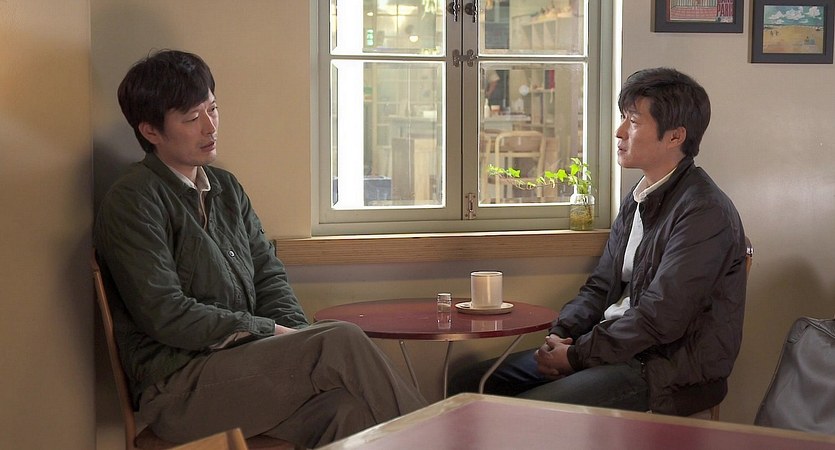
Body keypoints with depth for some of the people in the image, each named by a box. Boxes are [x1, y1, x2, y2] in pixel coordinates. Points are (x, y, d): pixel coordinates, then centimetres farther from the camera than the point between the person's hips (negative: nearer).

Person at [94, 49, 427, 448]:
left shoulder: (226, 188, 19)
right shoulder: (132, 201, -6)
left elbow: (269, 275, 18)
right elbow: (165, 316, -13)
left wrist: (298, 337, -3)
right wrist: (272, 332, -11)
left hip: (242, 363, 7)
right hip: (179, 388, -6)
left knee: (347, 409, -26)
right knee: (341, 341, -23)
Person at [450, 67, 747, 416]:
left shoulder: (705, 211, -17)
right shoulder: (637, 200, 14)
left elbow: (659, 319, -21)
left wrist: (577, 356, -14)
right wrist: (560, 335, -2)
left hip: (671, 373, -9)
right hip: (619, 345, 9)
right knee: (468, 385, 3)